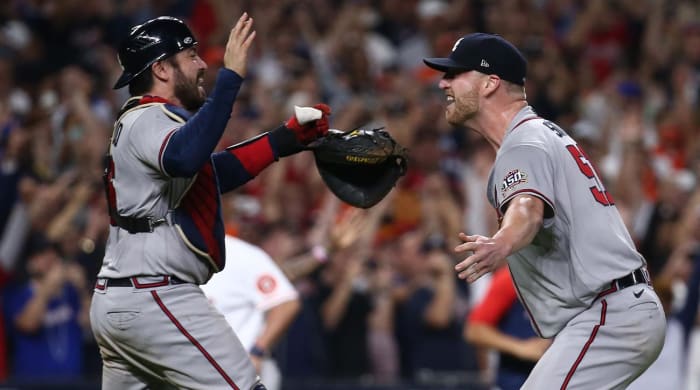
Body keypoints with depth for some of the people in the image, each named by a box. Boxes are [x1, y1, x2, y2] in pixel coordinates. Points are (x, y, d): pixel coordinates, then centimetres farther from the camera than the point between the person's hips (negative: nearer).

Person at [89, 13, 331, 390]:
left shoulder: (137, 122, 20)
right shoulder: (151, 119, -11)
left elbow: (215, 172, 27)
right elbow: (184, 159, -35)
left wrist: (290, 136, 22)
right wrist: (229, 77, -35)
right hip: (156, 299, -10)